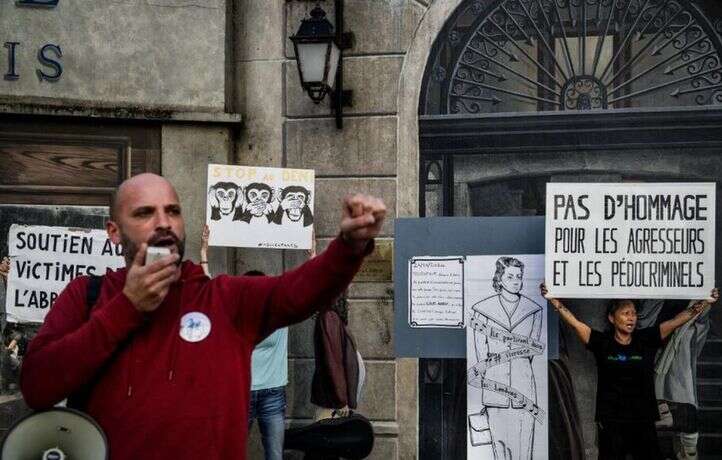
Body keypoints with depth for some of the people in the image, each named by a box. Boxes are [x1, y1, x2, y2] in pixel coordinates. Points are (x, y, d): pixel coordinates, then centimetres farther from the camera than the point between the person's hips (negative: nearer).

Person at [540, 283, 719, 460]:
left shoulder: (646, 340, 4)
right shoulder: (602, 342, -1)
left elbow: (676, 321, 2)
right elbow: (574, 322, -7)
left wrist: (706, 301, -1)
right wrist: (553, 299, -17)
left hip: (643, 422, 2)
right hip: (611, 423, -2)